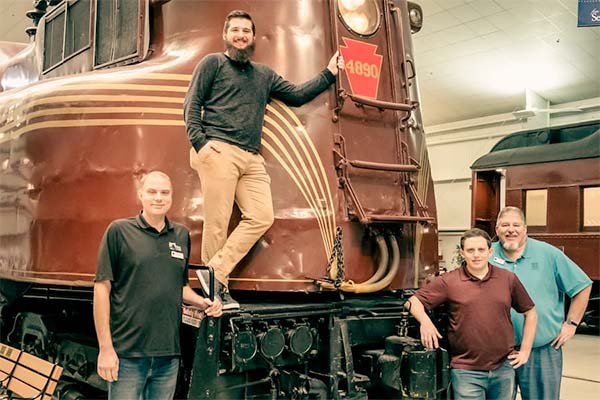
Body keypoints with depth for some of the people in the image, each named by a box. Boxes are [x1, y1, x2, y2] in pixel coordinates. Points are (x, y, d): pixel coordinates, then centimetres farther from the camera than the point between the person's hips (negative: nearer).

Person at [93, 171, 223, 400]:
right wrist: (105, 348, -10)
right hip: (127, 354, -4)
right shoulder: (119, 231, -4)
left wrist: (203, 303, 0)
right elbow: (102, 289, -6)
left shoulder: (182, 235, 10)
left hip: (168, 354, 5)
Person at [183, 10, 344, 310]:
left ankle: (216, 272, -2)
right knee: (217, 223, -7)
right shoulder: (213, 63, 10)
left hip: (252, 159, 6)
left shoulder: (264, 75, 26)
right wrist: (200, 143, -12)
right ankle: (215, 289, 1)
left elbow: (296, 95, 25)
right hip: (218, 151, -6)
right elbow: (191, 104, 2)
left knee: (261, 217, -7)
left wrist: (329, 73, 20)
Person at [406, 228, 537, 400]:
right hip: (466, 372, -3)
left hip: (504, 368, 3)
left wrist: (525, 351, 8)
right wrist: (425, 321, -22)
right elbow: (413, 301, -2)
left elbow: (530, 313, 13)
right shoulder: (448, 281, -3)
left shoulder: (508, 279, 5)